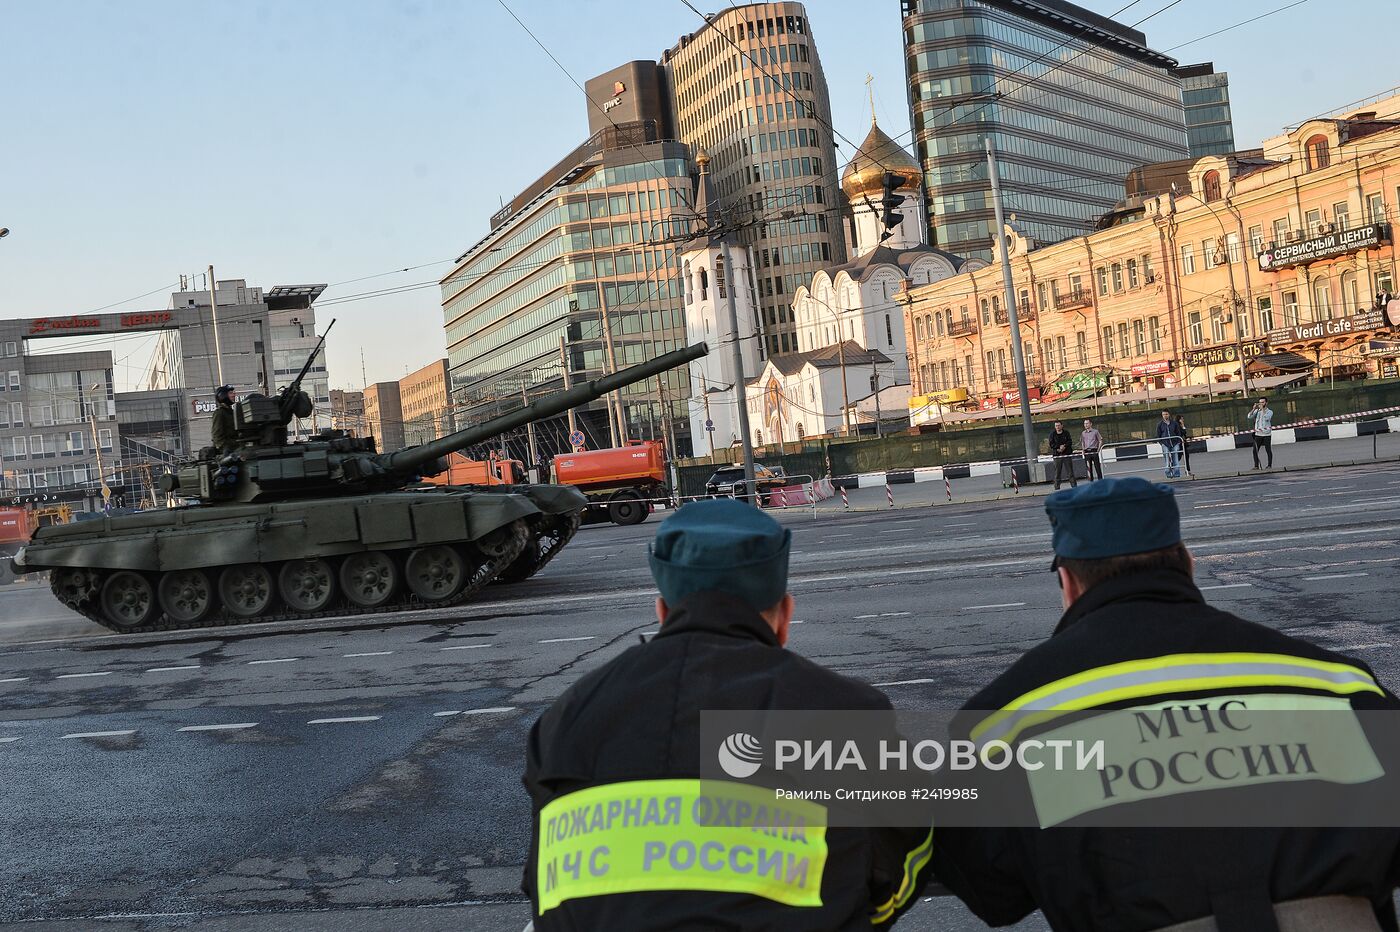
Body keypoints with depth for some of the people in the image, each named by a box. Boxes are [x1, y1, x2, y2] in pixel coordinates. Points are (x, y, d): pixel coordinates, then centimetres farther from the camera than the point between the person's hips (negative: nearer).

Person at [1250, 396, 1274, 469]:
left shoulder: (1269, 411, 0)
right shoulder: (1257, 411, 9)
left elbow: (1266, 418, -20)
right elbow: (1249, 417, -4)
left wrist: (1262, 409, -16)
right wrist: (1254, 408, -13)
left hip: (1266, 434, -3)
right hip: (1258, 434, 3)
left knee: (1268, 450, 1)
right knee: (1255, 450, 0)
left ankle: (1270, 465, 10)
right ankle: (1256, 466, 7)